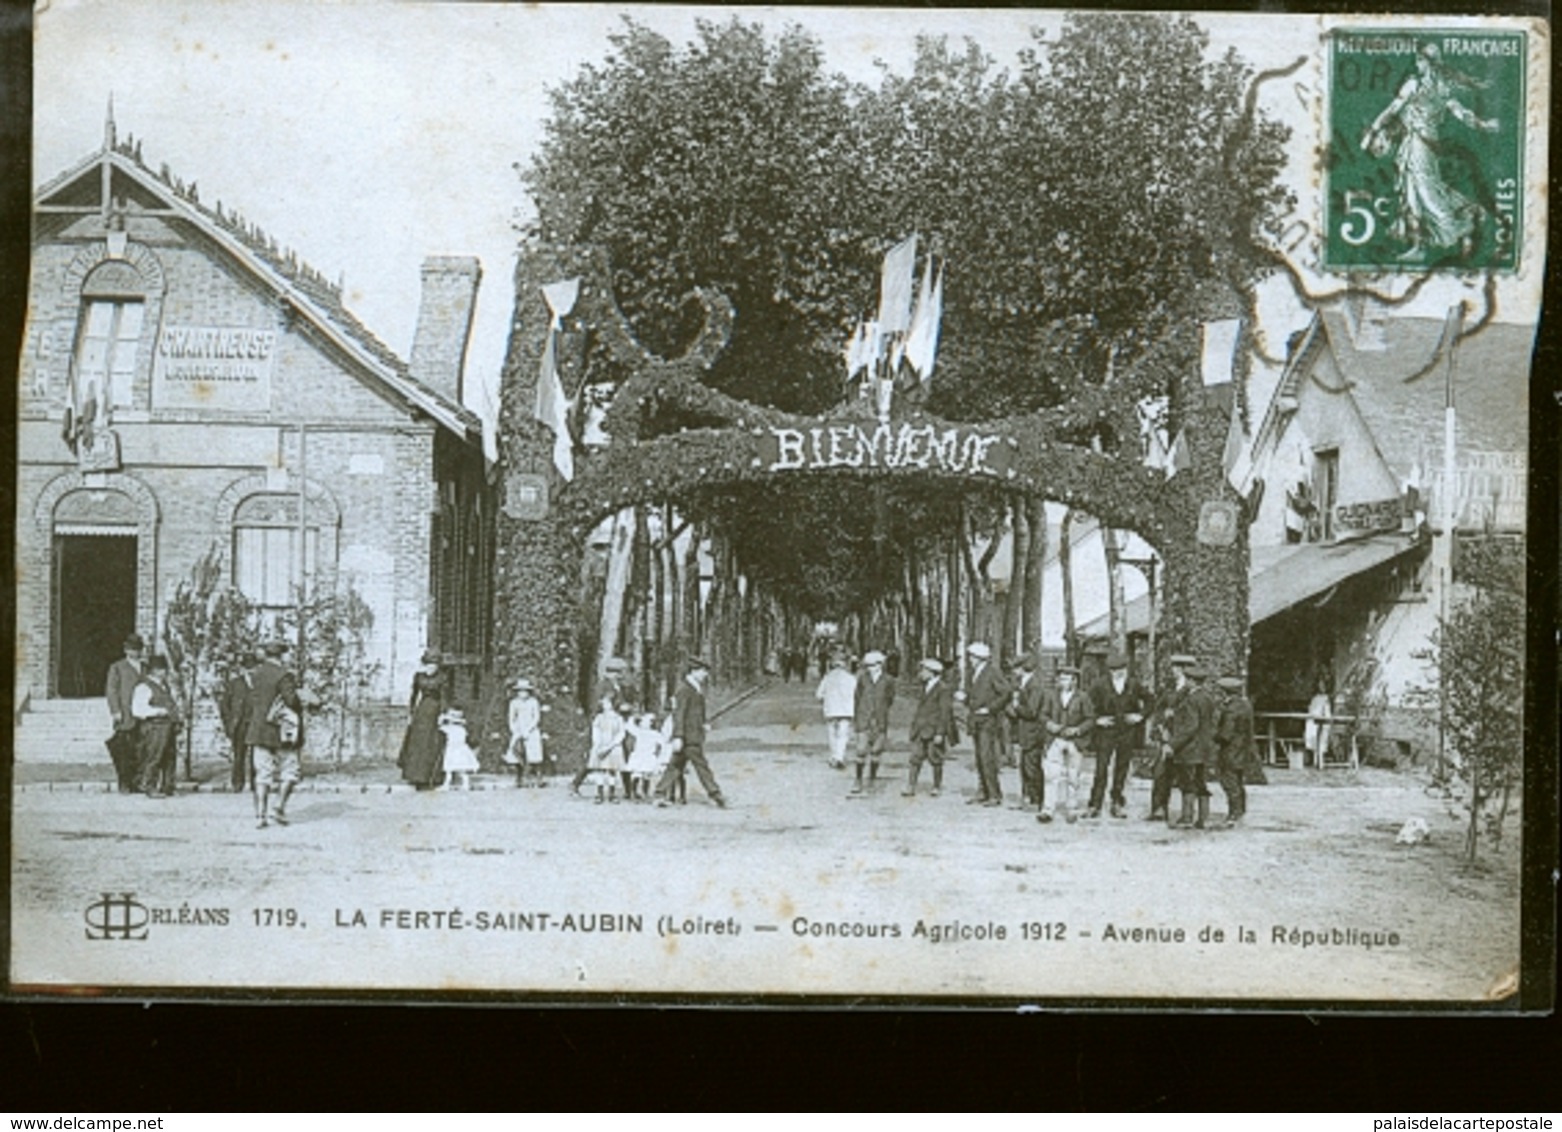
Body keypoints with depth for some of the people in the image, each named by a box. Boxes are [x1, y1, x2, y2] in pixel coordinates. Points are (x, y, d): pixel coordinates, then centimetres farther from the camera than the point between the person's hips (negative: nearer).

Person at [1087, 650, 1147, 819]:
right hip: (1106, 734, -2)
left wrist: (1140, 716, -1)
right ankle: (1095, 806, -3)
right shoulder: (1101, 687, -1)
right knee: (1101, 770, -6)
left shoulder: (1134, 686, 4)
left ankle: (1118, 805, 15)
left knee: (1121, 770, 6)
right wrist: (1097, 719, -8)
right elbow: (1089, 707, 6)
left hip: (1127, 735, 2)